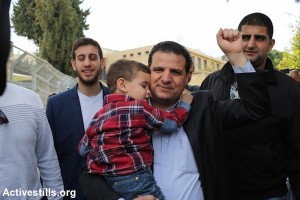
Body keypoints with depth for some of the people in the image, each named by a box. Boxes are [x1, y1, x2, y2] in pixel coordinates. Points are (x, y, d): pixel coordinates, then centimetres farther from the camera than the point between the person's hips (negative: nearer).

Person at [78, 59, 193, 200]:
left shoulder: (100, 114, 7)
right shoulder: (139, 107, -12)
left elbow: (83, 149, 12)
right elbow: (172, 123, -4)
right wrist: (185, 104, 12)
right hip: (135, 179, -7)